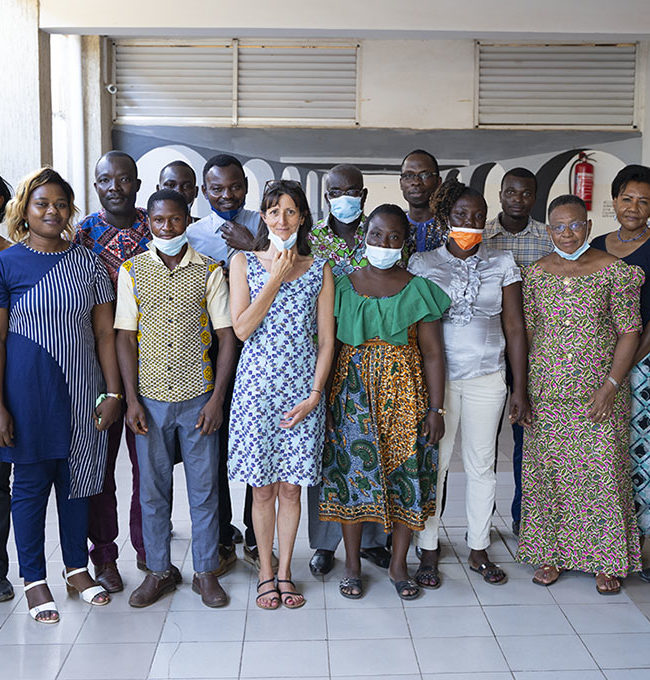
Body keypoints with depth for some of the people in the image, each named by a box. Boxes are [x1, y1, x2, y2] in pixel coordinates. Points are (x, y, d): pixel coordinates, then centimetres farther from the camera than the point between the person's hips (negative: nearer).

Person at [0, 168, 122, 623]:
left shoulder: (88, 262, 5)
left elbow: (105, 332, 5)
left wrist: (113, 392, 0)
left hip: (81, 391, 3)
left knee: (77, 480, 13)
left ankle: (77, 568, 30)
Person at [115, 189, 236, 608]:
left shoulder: (210, 271, -1)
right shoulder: (132, 271, 3)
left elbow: (227, 336, -1)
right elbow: (126, 337, 3)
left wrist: (217, 397, -7)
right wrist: (131, 398, -4)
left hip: (198, 397, -1)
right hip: (150, 399, 1)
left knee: (204, 488, 7)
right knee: (152, 488, 10)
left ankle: (206, 572, 22)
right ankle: (158, 570, 27)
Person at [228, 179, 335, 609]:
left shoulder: (319, 269, 5)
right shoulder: (244, 263, 3)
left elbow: (326, 339, 3)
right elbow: (242, 329, -7)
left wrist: (314, 395, -6)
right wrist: (276, 279, -11)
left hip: (302, 388, 1)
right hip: (257, 384, 0)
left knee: (291, 486, 8)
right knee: (262, 487, 7)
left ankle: (285, 571, 25)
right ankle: (266, 572, 24)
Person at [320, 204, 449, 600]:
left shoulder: (418, 290, 0)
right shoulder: (342, 287, 3)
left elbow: (433, 354, -1)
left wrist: (436, 408, -6)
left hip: (404, 392, 0)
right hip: (353, 389, 0)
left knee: (406, 472, 4)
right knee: (352, 469, 4)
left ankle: (399, 564, 23)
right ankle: (353, 565, 22)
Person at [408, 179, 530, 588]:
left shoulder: (503, 264, 6)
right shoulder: (422, 264, 2)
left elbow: (514, 328, 5)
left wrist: (520, 390, 2)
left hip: (488, 378, 2)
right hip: (436, 377, -1)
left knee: (482, 465, 9)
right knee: (433, 465, 2)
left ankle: (479, 550, 24)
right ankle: (429, 551, 17)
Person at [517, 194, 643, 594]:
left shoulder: (613, 271, -3)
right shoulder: (536, 274, 5)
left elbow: (630, 332, -4)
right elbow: (526, 332, 8)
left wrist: (611, 386, -12)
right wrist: (522, 388, 2)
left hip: (600, 393, -2)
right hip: (547, 393, 2)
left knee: (603, 468, 1)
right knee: (548, 468, 6)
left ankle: (608, 561, 18)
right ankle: (551, 552, 22)